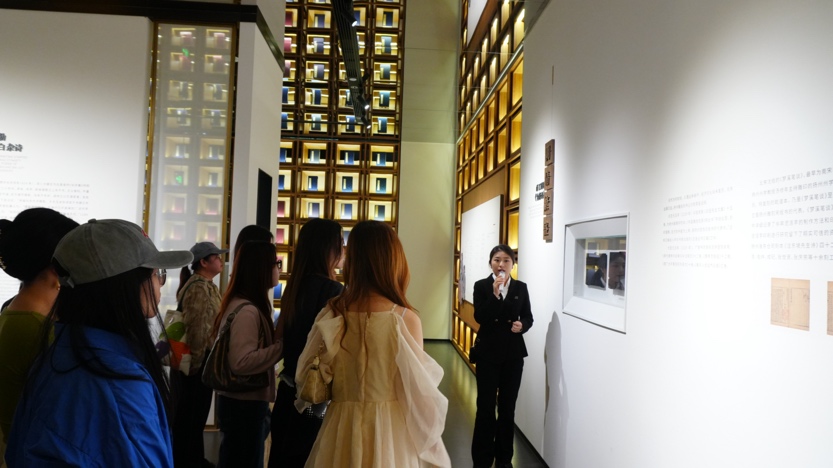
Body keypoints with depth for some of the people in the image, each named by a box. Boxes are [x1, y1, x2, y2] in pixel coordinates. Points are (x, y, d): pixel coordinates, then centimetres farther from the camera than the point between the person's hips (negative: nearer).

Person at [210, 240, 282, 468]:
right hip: (245, 405, -10)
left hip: (239, 400, 10)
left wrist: (277, 343, 10)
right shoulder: (247, 310, -22)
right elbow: (241, 362, -29)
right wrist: (283, 346, -25)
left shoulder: (238, 304, 9)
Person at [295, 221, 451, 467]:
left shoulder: (332, 313, -6)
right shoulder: (406, 318, -15)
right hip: (389, 429, -2)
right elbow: (419, 393, -9)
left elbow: (308, 378, 6)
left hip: (340, 428, 3)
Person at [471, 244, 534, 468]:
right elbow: (480, 318, -15)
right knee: (486, 405, 4)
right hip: (488, 352, -2)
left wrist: (522, 325, -16)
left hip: (513, 353, 2)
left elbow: (528, 317, 6)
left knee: (508, 405, 12)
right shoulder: (481, 286, -5)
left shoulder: (521, 287, 3)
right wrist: (495, 294, -25)